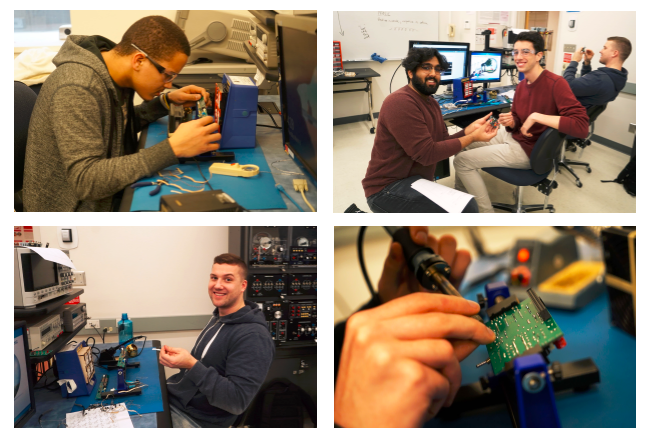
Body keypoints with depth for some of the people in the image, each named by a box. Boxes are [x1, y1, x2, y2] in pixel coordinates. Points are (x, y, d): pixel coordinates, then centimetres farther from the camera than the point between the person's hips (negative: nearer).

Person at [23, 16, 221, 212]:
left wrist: (167, 101, 2)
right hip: (73, 207, -8)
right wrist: (173, 148, -36)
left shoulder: (115, 76, -2)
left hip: (106, 199, 8)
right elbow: (86, 181, -32)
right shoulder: (77, 90, -26)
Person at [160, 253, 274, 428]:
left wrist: (191, 365, -31)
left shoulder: (253, 336, -23)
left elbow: (237, 401, -27)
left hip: (194, 418, -8)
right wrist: (177, 358, -1)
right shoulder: (218, 318, 8)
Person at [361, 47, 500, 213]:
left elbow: (443, 143, 8)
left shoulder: (431, 102, 14)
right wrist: (473, 137, -16)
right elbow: (427, 154, -22)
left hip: (414, 181, 10)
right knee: (465, 208, -18)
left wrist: (471, 129, -8)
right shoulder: (401, 102, -18)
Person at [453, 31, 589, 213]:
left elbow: (581, 126, -33)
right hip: (511, 136, 9)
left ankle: (487, 212, 4)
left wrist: (537, 117, -32)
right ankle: (461, 194, 30)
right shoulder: (522, 84, 3)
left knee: (461, 161, -10)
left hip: (528, 150, -9)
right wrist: (510, 122, -12)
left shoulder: (555, 83, -23)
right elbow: (517, 123, 13)